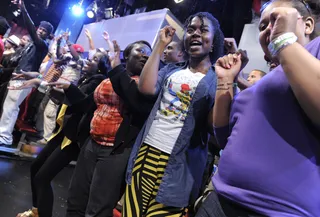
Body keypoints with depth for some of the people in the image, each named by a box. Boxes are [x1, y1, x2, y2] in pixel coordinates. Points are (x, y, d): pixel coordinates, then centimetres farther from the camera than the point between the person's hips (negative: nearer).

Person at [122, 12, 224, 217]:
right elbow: (146, 88, -8)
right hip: (146, 153, 4)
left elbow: (216, 125, -12)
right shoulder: (172, 70, 13)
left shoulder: (217, 80, 1)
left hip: (178, 165, -4)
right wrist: (160, 45, -1)